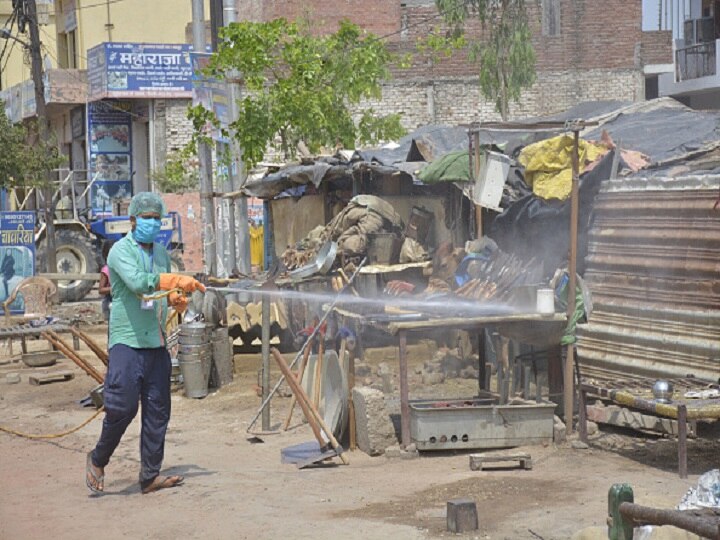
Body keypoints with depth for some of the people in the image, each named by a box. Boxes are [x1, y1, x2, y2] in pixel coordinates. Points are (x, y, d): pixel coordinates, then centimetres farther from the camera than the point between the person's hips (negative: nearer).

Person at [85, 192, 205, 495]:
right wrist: (177, 281, -27)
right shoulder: (121, 251, -6)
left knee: (157, 411, 5)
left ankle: (150, 476, 12)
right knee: (122, 407, -9)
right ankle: (97, 461, 15)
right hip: (127, 341, -7)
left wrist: (176, 299, 4)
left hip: (156, 342, 7)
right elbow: (137, 281, -24)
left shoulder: (161, 253, 17)